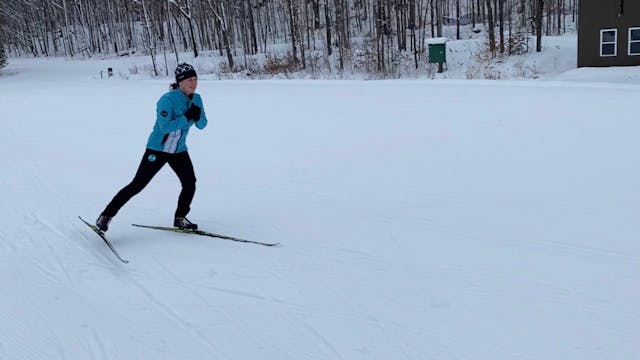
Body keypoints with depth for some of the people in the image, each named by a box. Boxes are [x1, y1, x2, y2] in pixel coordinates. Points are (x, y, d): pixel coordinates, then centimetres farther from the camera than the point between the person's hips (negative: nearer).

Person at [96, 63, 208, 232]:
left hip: (179, 151, 6)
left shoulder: (197, 99, -1)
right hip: (157, 150, -6)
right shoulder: (167, 100, -22)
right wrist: (187, 117, -31)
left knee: (190, 183, -6)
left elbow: (202, 125, 2)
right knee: (137, 185, -4)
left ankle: (180, 218, 15)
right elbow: (165, 127, -30)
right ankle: (106, 215, 8)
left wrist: (198, 116, -19)